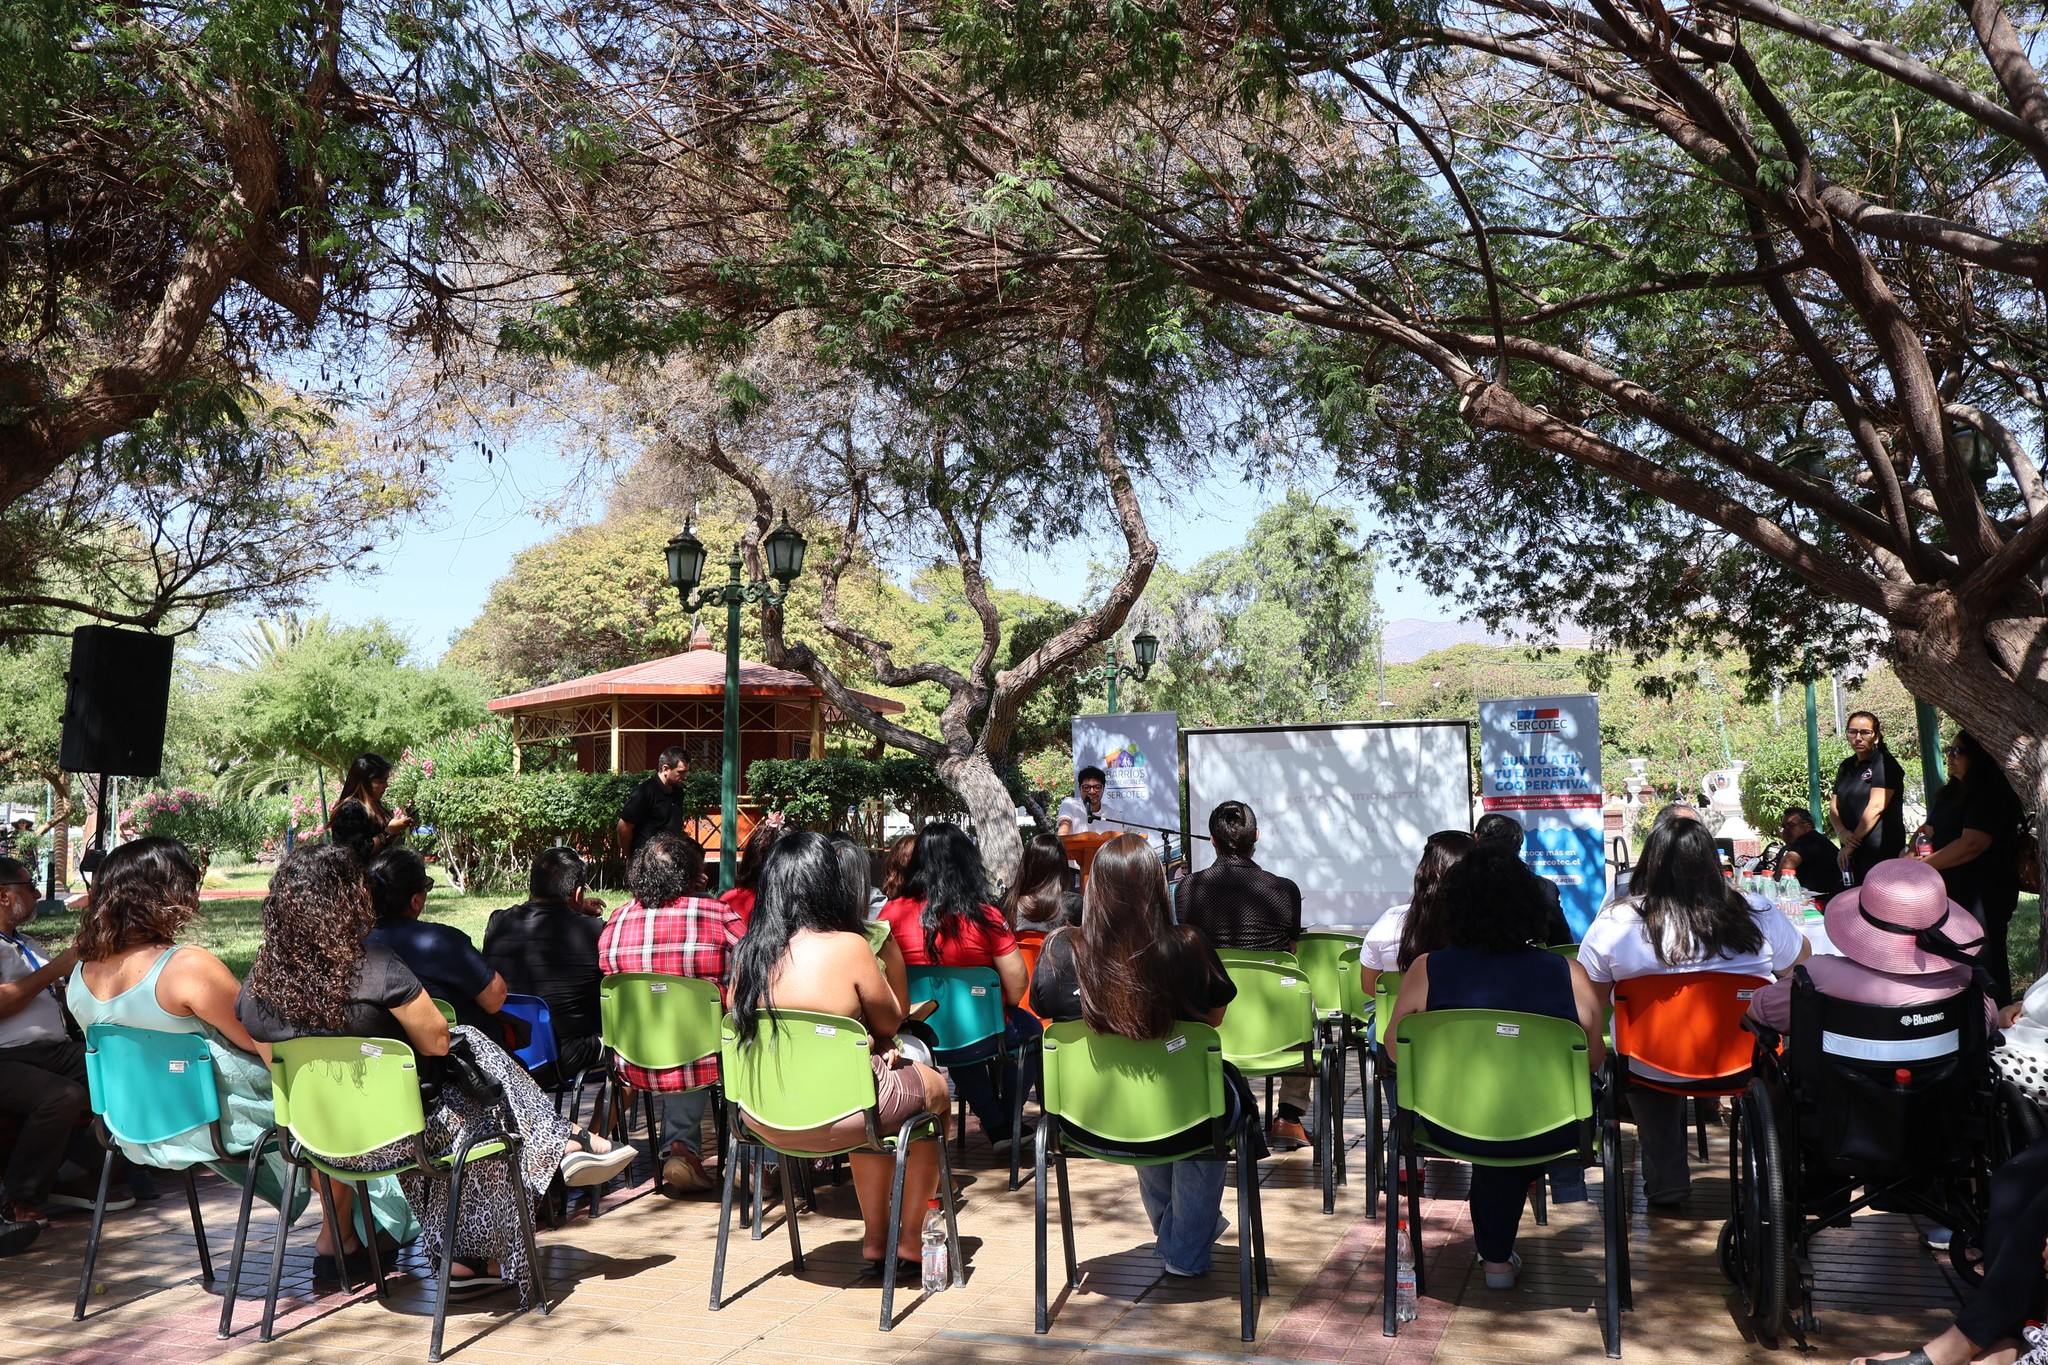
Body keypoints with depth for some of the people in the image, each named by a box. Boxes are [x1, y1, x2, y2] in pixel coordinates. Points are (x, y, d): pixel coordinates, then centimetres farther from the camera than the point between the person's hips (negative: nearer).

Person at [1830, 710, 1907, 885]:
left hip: (1882, 851, -7)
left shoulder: (1884, 763, -5)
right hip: (1852, 853, 7)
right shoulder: (1846, 766, 18)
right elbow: (1833, 806, 13)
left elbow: (1876, 807, -13)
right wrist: (1841, 831, -8)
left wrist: (1852, 844, -12)